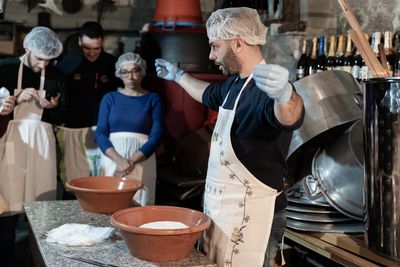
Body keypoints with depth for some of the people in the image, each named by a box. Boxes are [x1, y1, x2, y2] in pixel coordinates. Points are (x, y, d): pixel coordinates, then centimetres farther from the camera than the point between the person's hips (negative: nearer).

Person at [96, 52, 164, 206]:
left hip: (141, 161, -1)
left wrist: (132, 161, -15)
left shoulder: (153, 99, 6)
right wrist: (119, 160, -16)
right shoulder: (110, 98, 10)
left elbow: (157, 135, -2)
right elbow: (100, 134, 1)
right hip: (112, 159, 1)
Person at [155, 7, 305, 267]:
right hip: (221, 208, 9)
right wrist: (178, 75, 44)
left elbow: (291, 117, -44)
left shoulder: (264, 88, -21)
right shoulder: (234, 84, 9)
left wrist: (284, 94, -66)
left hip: (250, 216, -9)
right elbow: (209, 94, 32)